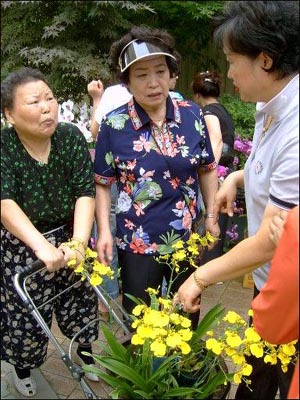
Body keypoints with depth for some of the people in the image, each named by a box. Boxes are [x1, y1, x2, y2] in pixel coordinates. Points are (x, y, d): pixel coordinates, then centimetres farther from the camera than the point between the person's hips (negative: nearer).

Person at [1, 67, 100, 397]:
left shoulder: (71, 137, -11)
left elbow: (85, 193, -15)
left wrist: (78, 241, -29)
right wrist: (42, 247, -43)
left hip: (68, 238, 3)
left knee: (80, 304, 18)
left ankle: (84, 351, 47)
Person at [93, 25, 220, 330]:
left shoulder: (192, 115, -5)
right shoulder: (114, 124, -11)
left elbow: (207, 169, 6)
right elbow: (103, 184, -4)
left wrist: (211, 216, 5)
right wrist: (104, 230, -13)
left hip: (189, 237, 2)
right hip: (137, 243, -2)